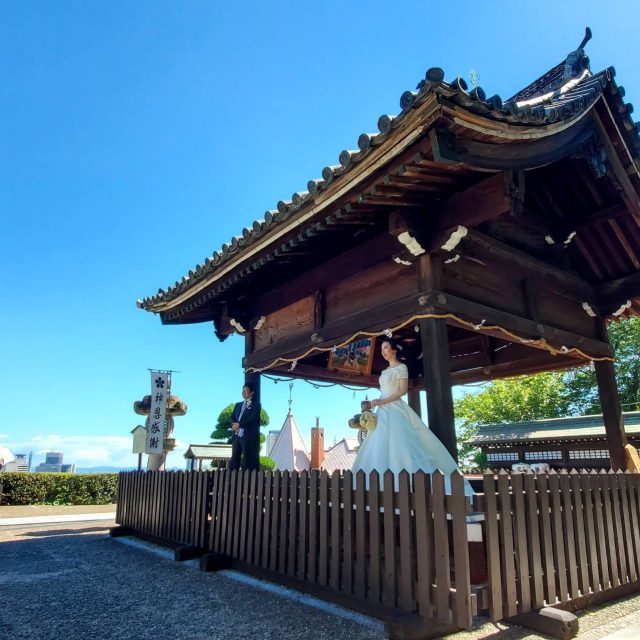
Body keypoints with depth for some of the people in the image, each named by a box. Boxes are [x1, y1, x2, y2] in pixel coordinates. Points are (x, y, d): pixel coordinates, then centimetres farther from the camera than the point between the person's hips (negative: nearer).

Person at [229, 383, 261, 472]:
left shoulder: (256, 404, 4)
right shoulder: (238, 405, 22)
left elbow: (252, 419, -9)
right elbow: (232, 417, 11)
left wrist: (239, 424, -12)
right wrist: (234, 426, -9)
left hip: (248, 436, -5)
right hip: (236, 436, 5)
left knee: (247, 461, -6)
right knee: (234, 459, 2)